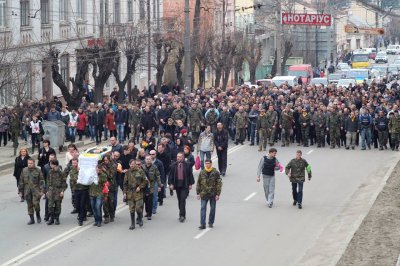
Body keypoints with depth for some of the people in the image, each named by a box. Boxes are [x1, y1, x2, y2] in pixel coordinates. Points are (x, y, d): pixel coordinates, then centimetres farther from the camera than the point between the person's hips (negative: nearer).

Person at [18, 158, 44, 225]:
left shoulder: (38, 171, -2)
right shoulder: (24, 171, 6)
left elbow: (41, 181, -2)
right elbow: (21, 181, 9)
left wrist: (42, 191, -9)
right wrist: (20, 191, 8)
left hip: (36, 190, -3)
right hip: (27, 191, 3)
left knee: (36, 203, -12)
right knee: (29, 205, 6)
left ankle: (38, 215, 13)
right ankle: (31, 219, 15)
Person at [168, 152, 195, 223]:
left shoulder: (187, 165, -3)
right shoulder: (173, 165, 3)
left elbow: (190, 175, 2)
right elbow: (171, 175, 6)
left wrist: (190, 184, 1)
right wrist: (170, 184, -1)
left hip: (185, 185, -3)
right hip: (177, 185, 3)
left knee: (183, 199, -12)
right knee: (179, 200, 10)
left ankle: (182, 215, -13)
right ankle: (182, 215, 21)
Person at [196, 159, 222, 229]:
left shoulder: (215, 173, -4)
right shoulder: (202, 173, 3)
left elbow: (219, 184, -4)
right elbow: (198, 183, 8)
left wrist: (218, 194, -8)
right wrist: (198, 193, 3)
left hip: (213, 194, -1)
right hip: (204, 194, 1)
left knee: (212, 209, 8)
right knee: (203, 208, -6)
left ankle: (211, 223, 22)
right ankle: (202, 224, -8)